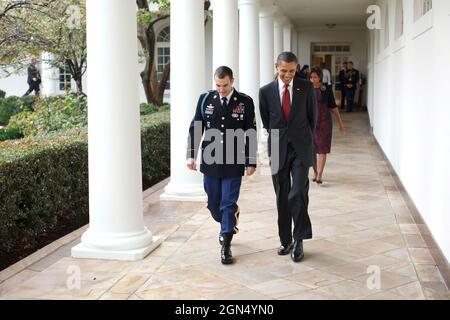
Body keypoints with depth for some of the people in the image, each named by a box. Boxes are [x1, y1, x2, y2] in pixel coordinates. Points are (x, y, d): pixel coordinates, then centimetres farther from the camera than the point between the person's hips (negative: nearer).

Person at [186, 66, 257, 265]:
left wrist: (251, 161, -2)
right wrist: (191, 155, 0)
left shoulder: (245, 102, -2)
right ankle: (228, 227, 40)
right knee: (214, 203, 12)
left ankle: (226, 245, 7)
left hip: (234, 163, -3)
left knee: (229, 203, -2)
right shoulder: (205, 99, 3)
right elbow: (195, 128, 6)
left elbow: (250, 134, 0)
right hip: (210, 161, 3)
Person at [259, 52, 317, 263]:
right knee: (282, 198, 8)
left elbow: (313, 116, 9)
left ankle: (298, 240, 3)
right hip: (278, 150, 2)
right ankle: (286, 240, 20)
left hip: (301, 149, -2)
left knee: (298, 195, -11)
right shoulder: (266, 91, 0)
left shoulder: (306, 88, -2)